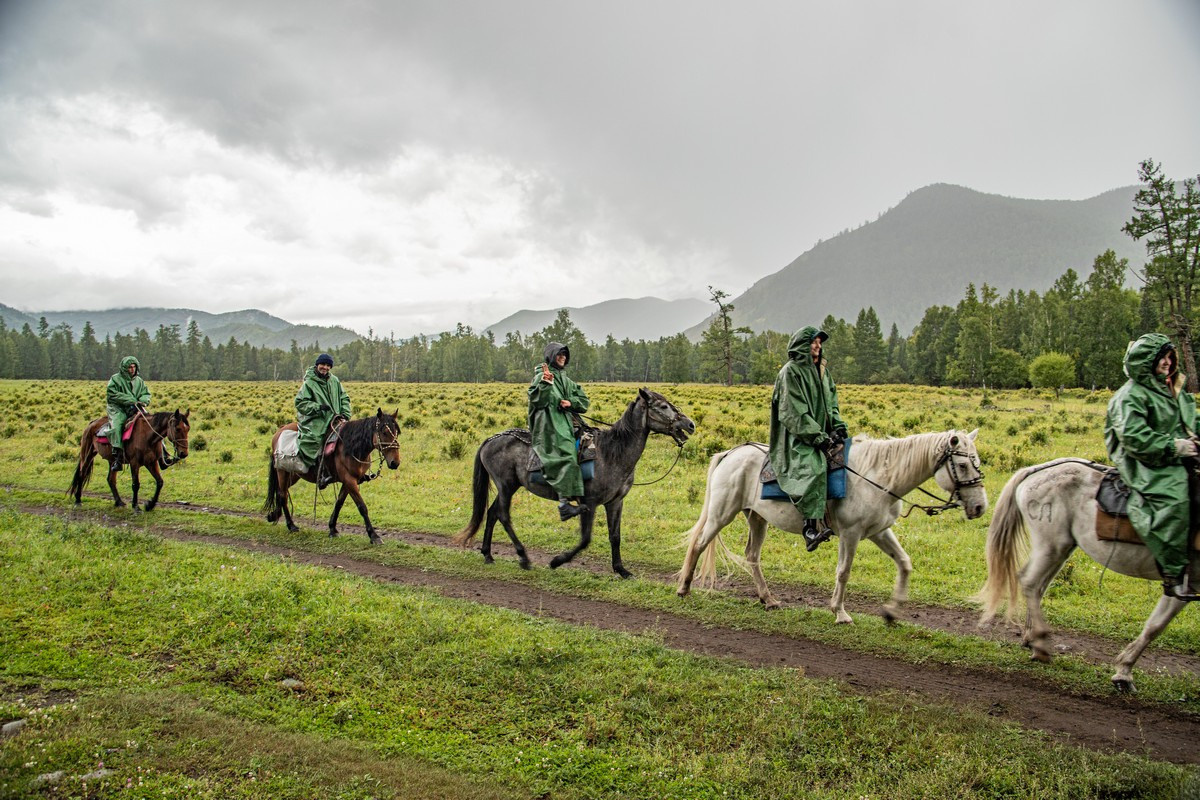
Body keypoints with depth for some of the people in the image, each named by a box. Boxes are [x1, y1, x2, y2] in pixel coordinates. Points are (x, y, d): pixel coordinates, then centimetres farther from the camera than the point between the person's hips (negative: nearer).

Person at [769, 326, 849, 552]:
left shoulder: (822, 370, 20)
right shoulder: (791, 371, -6)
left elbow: (832, 403, 19)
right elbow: (795, 413, -13)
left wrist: (838, 427, 0)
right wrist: (818, 437, -18)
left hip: (822, 433, 9)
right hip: (799, 437, -9)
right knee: (813, 469, -31)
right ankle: (812, 528, -39)